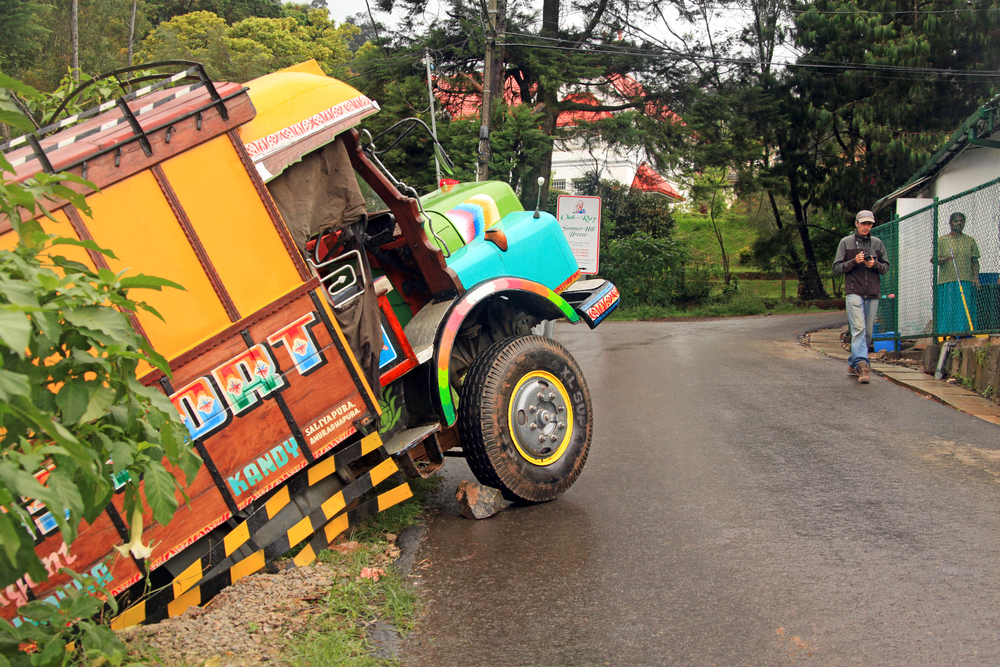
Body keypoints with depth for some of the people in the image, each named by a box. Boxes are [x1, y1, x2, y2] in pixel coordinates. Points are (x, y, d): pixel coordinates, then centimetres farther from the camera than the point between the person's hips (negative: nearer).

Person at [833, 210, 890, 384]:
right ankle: (862, 364, -26)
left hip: (873, 293, 4)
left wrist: (874, 264, -8)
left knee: (868, 331, 4)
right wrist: (854, 262, -12)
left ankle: (853, 364, 14)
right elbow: (836, 267, 4)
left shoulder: (878, 243, 14)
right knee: (859, 329, -16)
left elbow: (886, 267, 13)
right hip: (854, 292, -4)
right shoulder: (846, 242, 7)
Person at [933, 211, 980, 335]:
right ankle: (948, 333, -6)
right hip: (946, 281, -1)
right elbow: (934, 259, 1)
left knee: (965, 309, -5)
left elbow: (975, 262, 12)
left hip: (966, 282, 1)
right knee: (948, 309, -7)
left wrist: (976, 277, -1)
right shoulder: (941, 240, 8)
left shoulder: (970, 240, 13)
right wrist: (945, 259, -20)